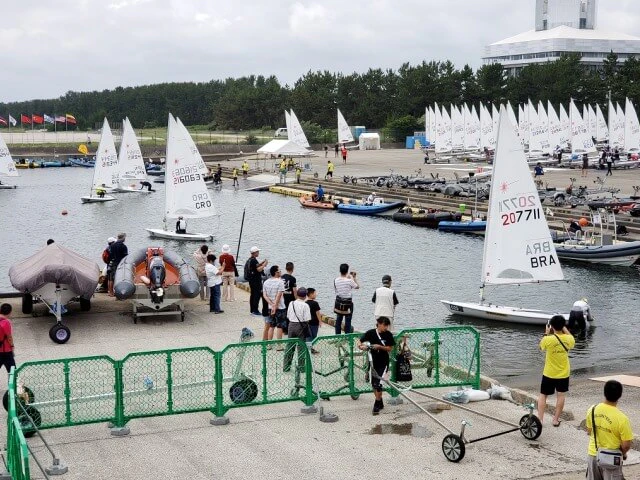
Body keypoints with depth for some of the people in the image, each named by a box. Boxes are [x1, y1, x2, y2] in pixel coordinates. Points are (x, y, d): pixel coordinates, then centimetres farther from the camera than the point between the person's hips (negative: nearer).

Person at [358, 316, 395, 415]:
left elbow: (390, 348, -5)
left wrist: (380, 347, -22)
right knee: (374, 384, 11)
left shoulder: (388, 335, -8)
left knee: (378, 384, -10)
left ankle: (377, 405, 1)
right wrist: (361, 346, -27)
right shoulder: (370, 333, -7)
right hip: (373, 362, 3)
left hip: (383, 363, -3)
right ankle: (380, 403, 30)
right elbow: (359, 342, -4)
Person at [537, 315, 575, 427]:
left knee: (543, 395, 10)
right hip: (564, 373, 2)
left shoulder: (548, 339, -22)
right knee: (561, 395, 14)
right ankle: (556, 420, 16)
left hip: (549, 373, -2)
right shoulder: (569, 339, -13)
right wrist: (564, 329, 13)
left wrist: (546, 333, 7)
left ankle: (539, 419, 6)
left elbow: (541, 346, 1)